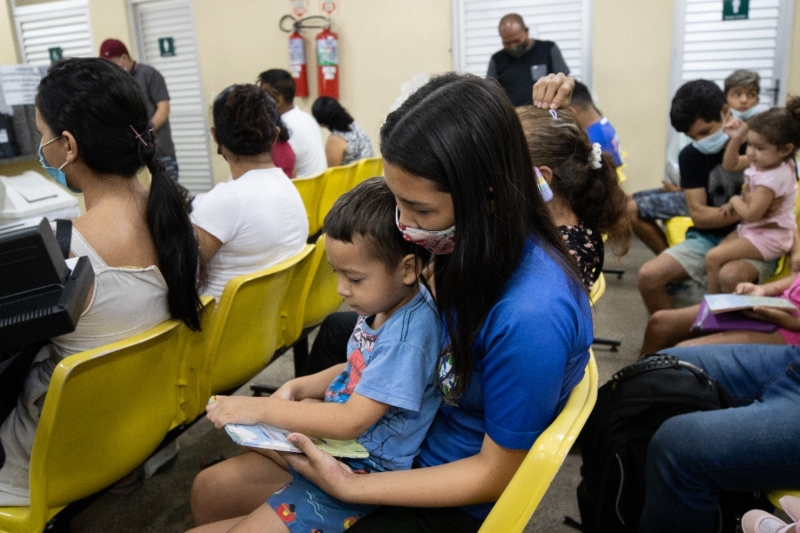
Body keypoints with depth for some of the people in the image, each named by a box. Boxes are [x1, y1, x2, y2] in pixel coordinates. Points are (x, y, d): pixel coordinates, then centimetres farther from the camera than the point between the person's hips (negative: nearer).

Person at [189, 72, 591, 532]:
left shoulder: (530, 314, -34)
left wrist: (347, 486, -21)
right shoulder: (469, 240, -11)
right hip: (412, 436, 7)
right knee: (214, 491, 8)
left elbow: (495, 476, -21)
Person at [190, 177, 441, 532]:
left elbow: (351, 422, -25)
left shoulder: (409, 333, -26)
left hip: (364, 469, -8)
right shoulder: (382, 305, 0)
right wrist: (299, 387, 1)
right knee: (209, 486, 10)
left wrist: (261, 409, -19)